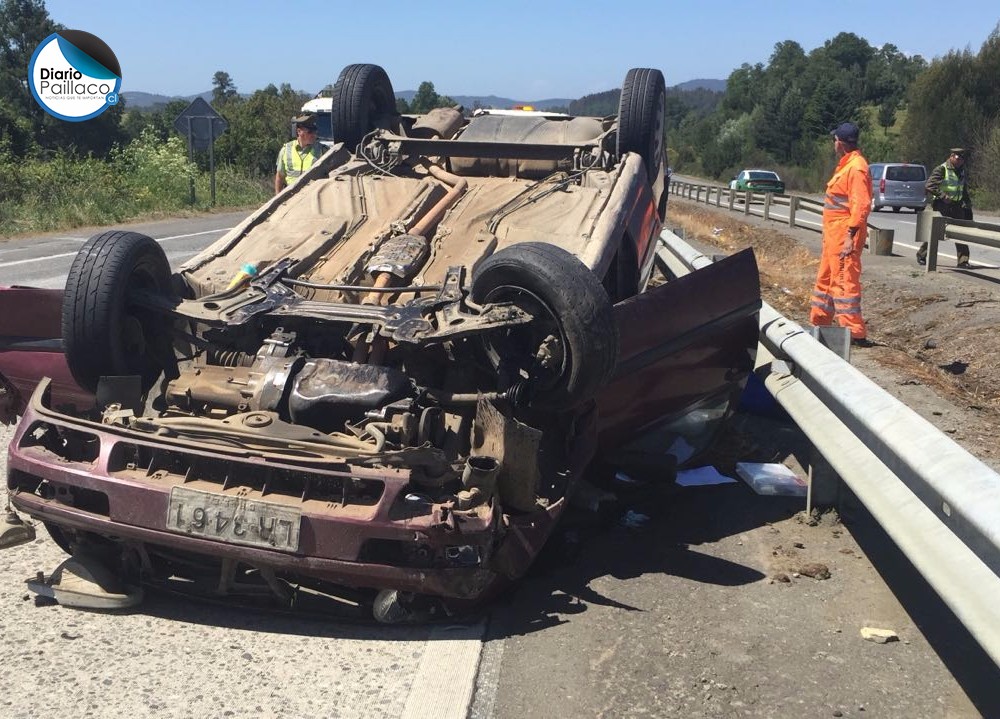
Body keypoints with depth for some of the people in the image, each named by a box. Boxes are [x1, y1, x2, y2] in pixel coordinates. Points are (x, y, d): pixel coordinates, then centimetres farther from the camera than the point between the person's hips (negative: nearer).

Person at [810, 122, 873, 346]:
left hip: (844, 236, -11)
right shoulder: (846, 165, 15)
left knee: (844, 281, -10)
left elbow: (861, 205, -23)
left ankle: (855, 332, -9)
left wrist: (850, 235, -27)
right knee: (825, 278, 19)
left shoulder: (856, 167, -16)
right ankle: (819, 321, 31)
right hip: (834, 235, 11)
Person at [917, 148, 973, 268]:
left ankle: (963, 260, 1)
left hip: (956, 206, 6)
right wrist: (942, 196, -25)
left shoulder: (961, 171, 13)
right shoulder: (942, 169, -10)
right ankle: (921, 256, 13)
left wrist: (968, 204, 21)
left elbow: (964, 189, 25)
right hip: (942, 205, -6)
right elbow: (929, 186, -17)